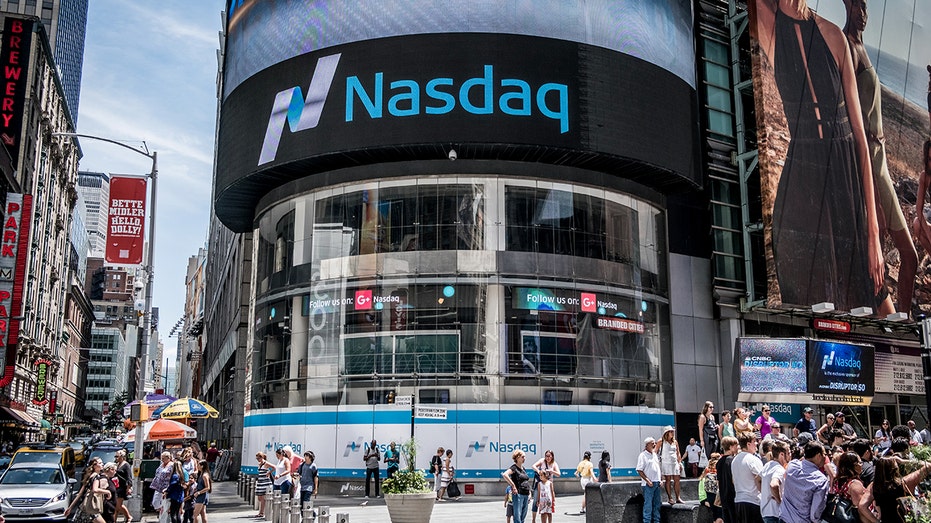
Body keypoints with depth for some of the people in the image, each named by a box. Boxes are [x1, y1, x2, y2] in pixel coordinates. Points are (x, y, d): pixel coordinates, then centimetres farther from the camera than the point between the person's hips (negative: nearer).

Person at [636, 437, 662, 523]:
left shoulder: (655, 455, 15)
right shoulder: (642, 455, -8)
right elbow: (639, 471, -12)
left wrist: (661, 479, 11)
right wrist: (647, 480, -16)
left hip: (657, 483, 8)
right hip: (648, 484, -8)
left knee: (657, 503, 11)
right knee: (648, 504, -7)